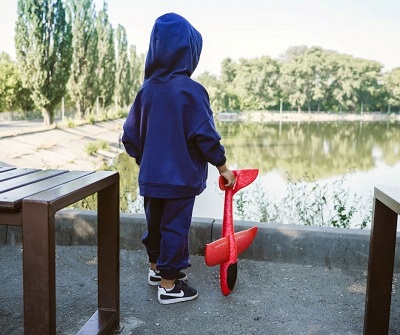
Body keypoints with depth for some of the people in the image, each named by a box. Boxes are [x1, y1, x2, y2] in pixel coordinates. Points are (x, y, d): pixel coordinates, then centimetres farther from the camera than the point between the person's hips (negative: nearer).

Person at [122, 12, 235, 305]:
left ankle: (157, 268, 39)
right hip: (180, 177, -6)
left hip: (151, 176, 6)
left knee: (155, 223, 20)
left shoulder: (146, 90, 2)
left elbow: (130, 137, 6)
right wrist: (223, 167, -4)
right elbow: (206, 135, -17)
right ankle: (169, 286, 16)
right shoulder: (190, 90, -16)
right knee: (175, 227, 5)